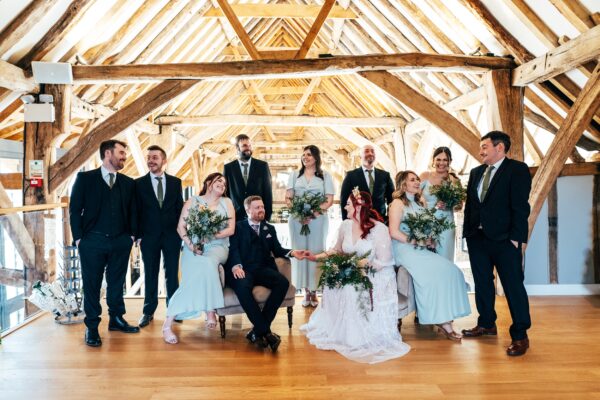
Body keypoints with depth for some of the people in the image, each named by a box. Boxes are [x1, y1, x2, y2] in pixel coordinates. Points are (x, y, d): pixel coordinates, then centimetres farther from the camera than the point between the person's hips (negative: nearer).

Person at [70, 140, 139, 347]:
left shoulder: (128, 183, 9)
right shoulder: (85, 178, 0)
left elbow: (132, 211, 12)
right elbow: (75, 209, -1)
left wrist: (132, 235, 4)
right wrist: (78, 238, -6)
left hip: (121, 242, 3)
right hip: (93, 241, -3)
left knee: (117, 283, 12)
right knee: (92, 284, 4)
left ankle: (116, 319, 26)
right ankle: (92, 327, 15)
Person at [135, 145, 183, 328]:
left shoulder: (175, 182, 5)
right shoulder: (139, 183, 1)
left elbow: (179, 208, 7)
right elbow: (137, 211, 2)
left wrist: (181, 231, 2)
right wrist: (139, 235, -3)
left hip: (172, 235, 1)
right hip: (149, 236, -1)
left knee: (172, 273, 6)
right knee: (150, 274, 7)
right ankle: (148, 311, 17)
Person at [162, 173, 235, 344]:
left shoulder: (226, 202, 12)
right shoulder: (192, 201, 10)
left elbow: (231, 229, 2)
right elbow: (181, 227, 1)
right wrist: (191, 245, -15)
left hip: (217, 247, 1)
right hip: (193, 248, -1)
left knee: (207, 264, -35)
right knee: (192, 278, -27)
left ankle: (209, 310, -27)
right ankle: (168, 322, -21)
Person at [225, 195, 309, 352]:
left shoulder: (270, 228, 25)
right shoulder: (238, 227, 13)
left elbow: (277, 250, 14)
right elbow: (233, 248, -2)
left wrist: (292, 252, -8)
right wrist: (236, 265, -22)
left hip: (262, 269, 4)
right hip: (243, 270, -4)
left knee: (283, 282, -25)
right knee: (242, 286, -37)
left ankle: (257, 330, -22)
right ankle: (265, 332, -32)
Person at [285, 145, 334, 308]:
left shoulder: (325, 176, 8)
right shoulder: (295, 175, 14)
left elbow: (329, 200, -1)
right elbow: (288, 198, 6)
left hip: (318, 220, -2)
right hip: (297, 219, 2)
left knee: (316, 252, -1)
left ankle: (314, 292, 8)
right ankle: (306, 292, 8)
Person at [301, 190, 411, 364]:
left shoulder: (379, 228, -13)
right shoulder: (345, 225, 4)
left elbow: (383, 262, -15)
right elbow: (337, 250, 19)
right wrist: (317, 257, 6)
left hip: (376, 276, -5)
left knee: (352, 292, -31)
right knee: (332, 285, -22)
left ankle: (356, 337, -10)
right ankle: (338, 331, -3)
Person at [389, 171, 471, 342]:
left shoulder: (420, 203, 19)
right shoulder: (398, 203, -3)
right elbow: (394, 232, -12)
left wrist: (429, 240, 1)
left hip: (422, 249, 7)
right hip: (404, 249, -7)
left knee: (450, 271, -15)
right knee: (434, 273, -24)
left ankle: (445, 321, -16)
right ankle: (442, 322, -13)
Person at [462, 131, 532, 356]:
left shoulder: (518, 169, -4)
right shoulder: (476, 173, 15)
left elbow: (520, 206, -11)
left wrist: (517, 238, -15)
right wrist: (467, 232, 9)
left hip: (504, 239, -6)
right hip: (477, 238, 7)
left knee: (513, 286, -1)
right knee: (482, 284, 14)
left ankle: (520, 335, 9)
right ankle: (487, 324, 29)